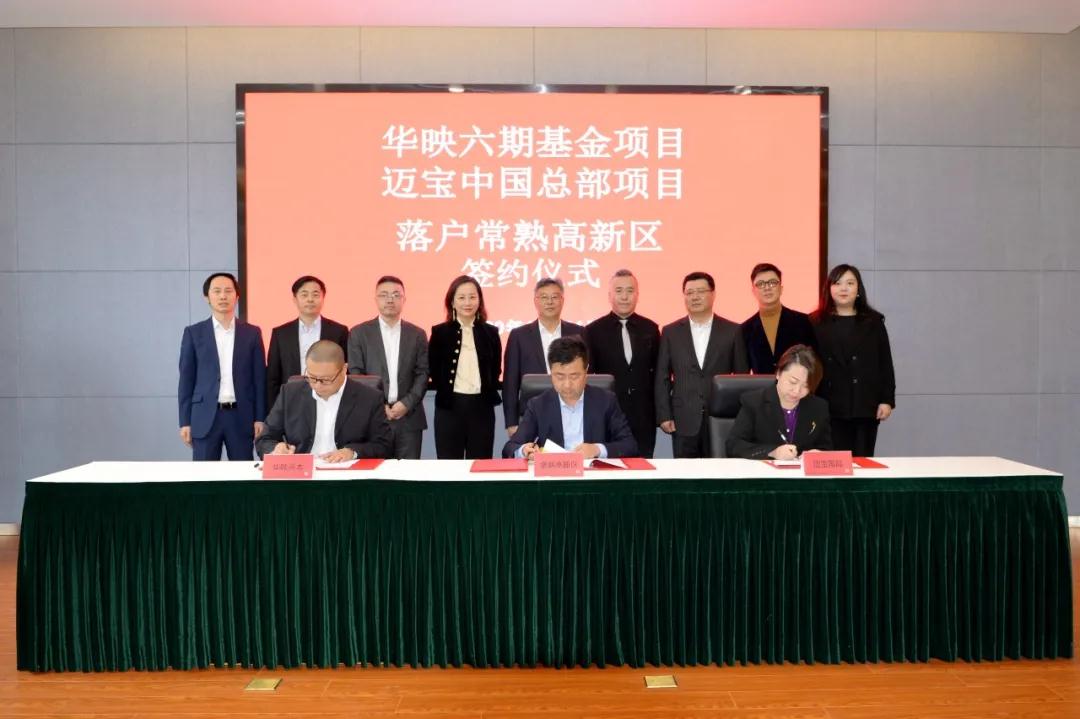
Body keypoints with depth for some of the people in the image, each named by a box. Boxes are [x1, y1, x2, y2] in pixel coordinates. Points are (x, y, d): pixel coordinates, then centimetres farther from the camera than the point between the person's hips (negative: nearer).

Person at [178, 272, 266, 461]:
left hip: (241, 416, 1)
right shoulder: (193, 333, 5)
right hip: (205, 416, -1)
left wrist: (260, 418, 0)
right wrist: (185, 421, -1)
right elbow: (186, 379, 4)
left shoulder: (252, 333, 6)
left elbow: (259, 378, 5)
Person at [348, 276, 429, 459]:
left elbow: (423, 373, 5)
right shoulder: (359, 333, 5)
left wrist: (407, 403, -9)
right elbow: (355, 374, 0)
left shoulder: (417, 334, 10)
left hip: (409, 417, 1)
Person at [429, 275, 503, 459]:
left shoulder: (490, 332, 6)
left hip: (482, 407, 1)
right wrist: (446, 392, 2)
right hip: (449, 407, -1)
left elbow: (495, 371, 12)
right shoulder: (440, 332, 1)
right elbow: (434, 372, 5)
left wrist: (488, 393, 4)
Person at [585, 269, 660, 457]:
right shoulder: (593, 330, 0)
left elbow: (658, 370, 11)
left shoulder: (650, 328, 7)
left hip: (643, 417, 2)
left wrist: (660, 410, 5)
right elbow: (586, 373, 2)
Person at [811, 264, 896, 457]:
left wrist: (887, 399, 1)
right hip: (830, 408, -1)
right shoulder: (816, 323, 3)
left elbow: (885, 363, 8)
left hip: (866, 406, 2)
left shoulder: (873, 322, 10)